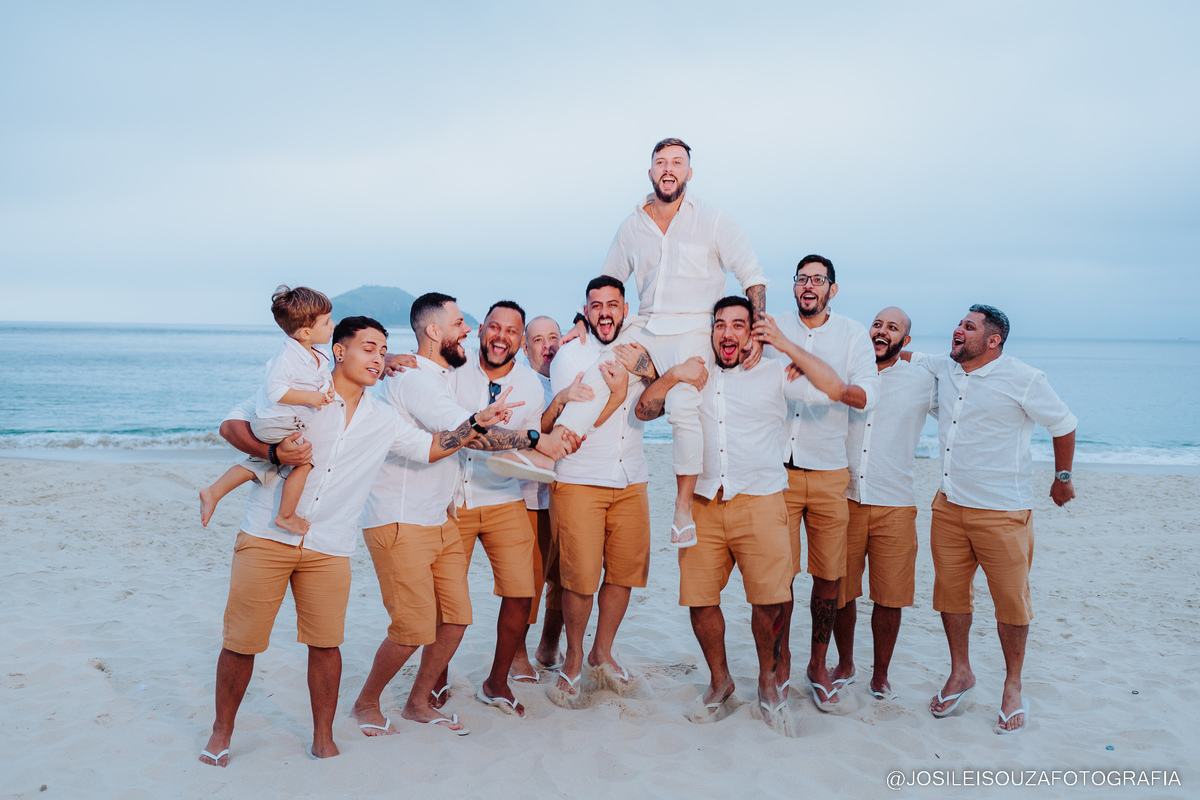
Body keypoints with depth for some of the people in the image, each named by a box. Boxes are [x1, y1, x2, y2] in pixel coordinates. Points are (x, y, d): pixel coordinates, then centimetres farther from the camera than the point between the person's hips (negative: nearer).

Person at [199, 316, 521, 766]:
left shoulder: (382, 420, 11)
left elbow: (432, 447, 15)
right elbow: (231, 425, -2)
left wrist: (478, 423, 2)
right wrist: (275, 452, -19)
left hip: (329, 549, 3)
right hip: (267, 538, -2)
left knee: (325, 643, 4)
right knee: (241, 640, 3)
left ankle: (323, 738, 21)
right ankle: (222, 732, 24)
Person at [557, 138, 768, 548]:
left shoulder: (713, 220, 3)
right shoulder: (632, 226, 13)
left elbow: (753, 278, 3)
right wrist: (583, 322, 11)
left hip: (692, 330, -4)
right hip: (644, 328, 4)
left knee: (684, 406, -23)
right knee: (595, 377, -18)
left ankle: (683, 509, -13)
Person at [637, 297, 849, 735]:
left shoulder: (773, 374, 8)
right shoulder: (694, 375, 15)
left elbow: (835, 389, -4)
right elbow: (643, 410, 12)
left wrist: (785, 344, -5)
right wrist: (671, 376, -5)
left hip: (759, 502, -2)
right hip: (703, 504, 2)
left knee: (770, 599, -7)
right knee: (699, 599, 1)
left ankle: (768, 683, 18)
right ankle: (719, 681, 25)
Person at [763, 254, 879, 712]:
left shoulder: (853, 335, 6)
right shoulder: (774, 330, 8)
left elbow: (867, 396, -7)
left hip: (829, 472, 0)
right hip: (778, 468, 0)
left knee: (828, 574, 4)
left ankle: (818, 666, 20)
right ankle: (781, 663, 17)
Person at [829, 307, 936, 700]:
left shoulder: (922, 381, 4)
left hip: (895, 505, -1)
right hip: (844, 500, 1)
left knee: (890, 596, 3)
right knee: (839, 591, 7)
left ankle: (881, 673, 24)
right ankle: (844, 664, 29)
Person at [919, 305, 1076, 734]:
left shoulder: (1023, 380, -10)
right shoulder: (943, 368, 5)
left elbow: (1064, 425, 3)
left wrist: (1062, 479, 12)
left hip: (1002, 511, -5)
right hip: (948, 505, 5)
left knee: (1011, 601, 3)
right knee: (950, 592, 11)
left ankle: (1013, 686, 22)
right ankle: (960, 673, 29)